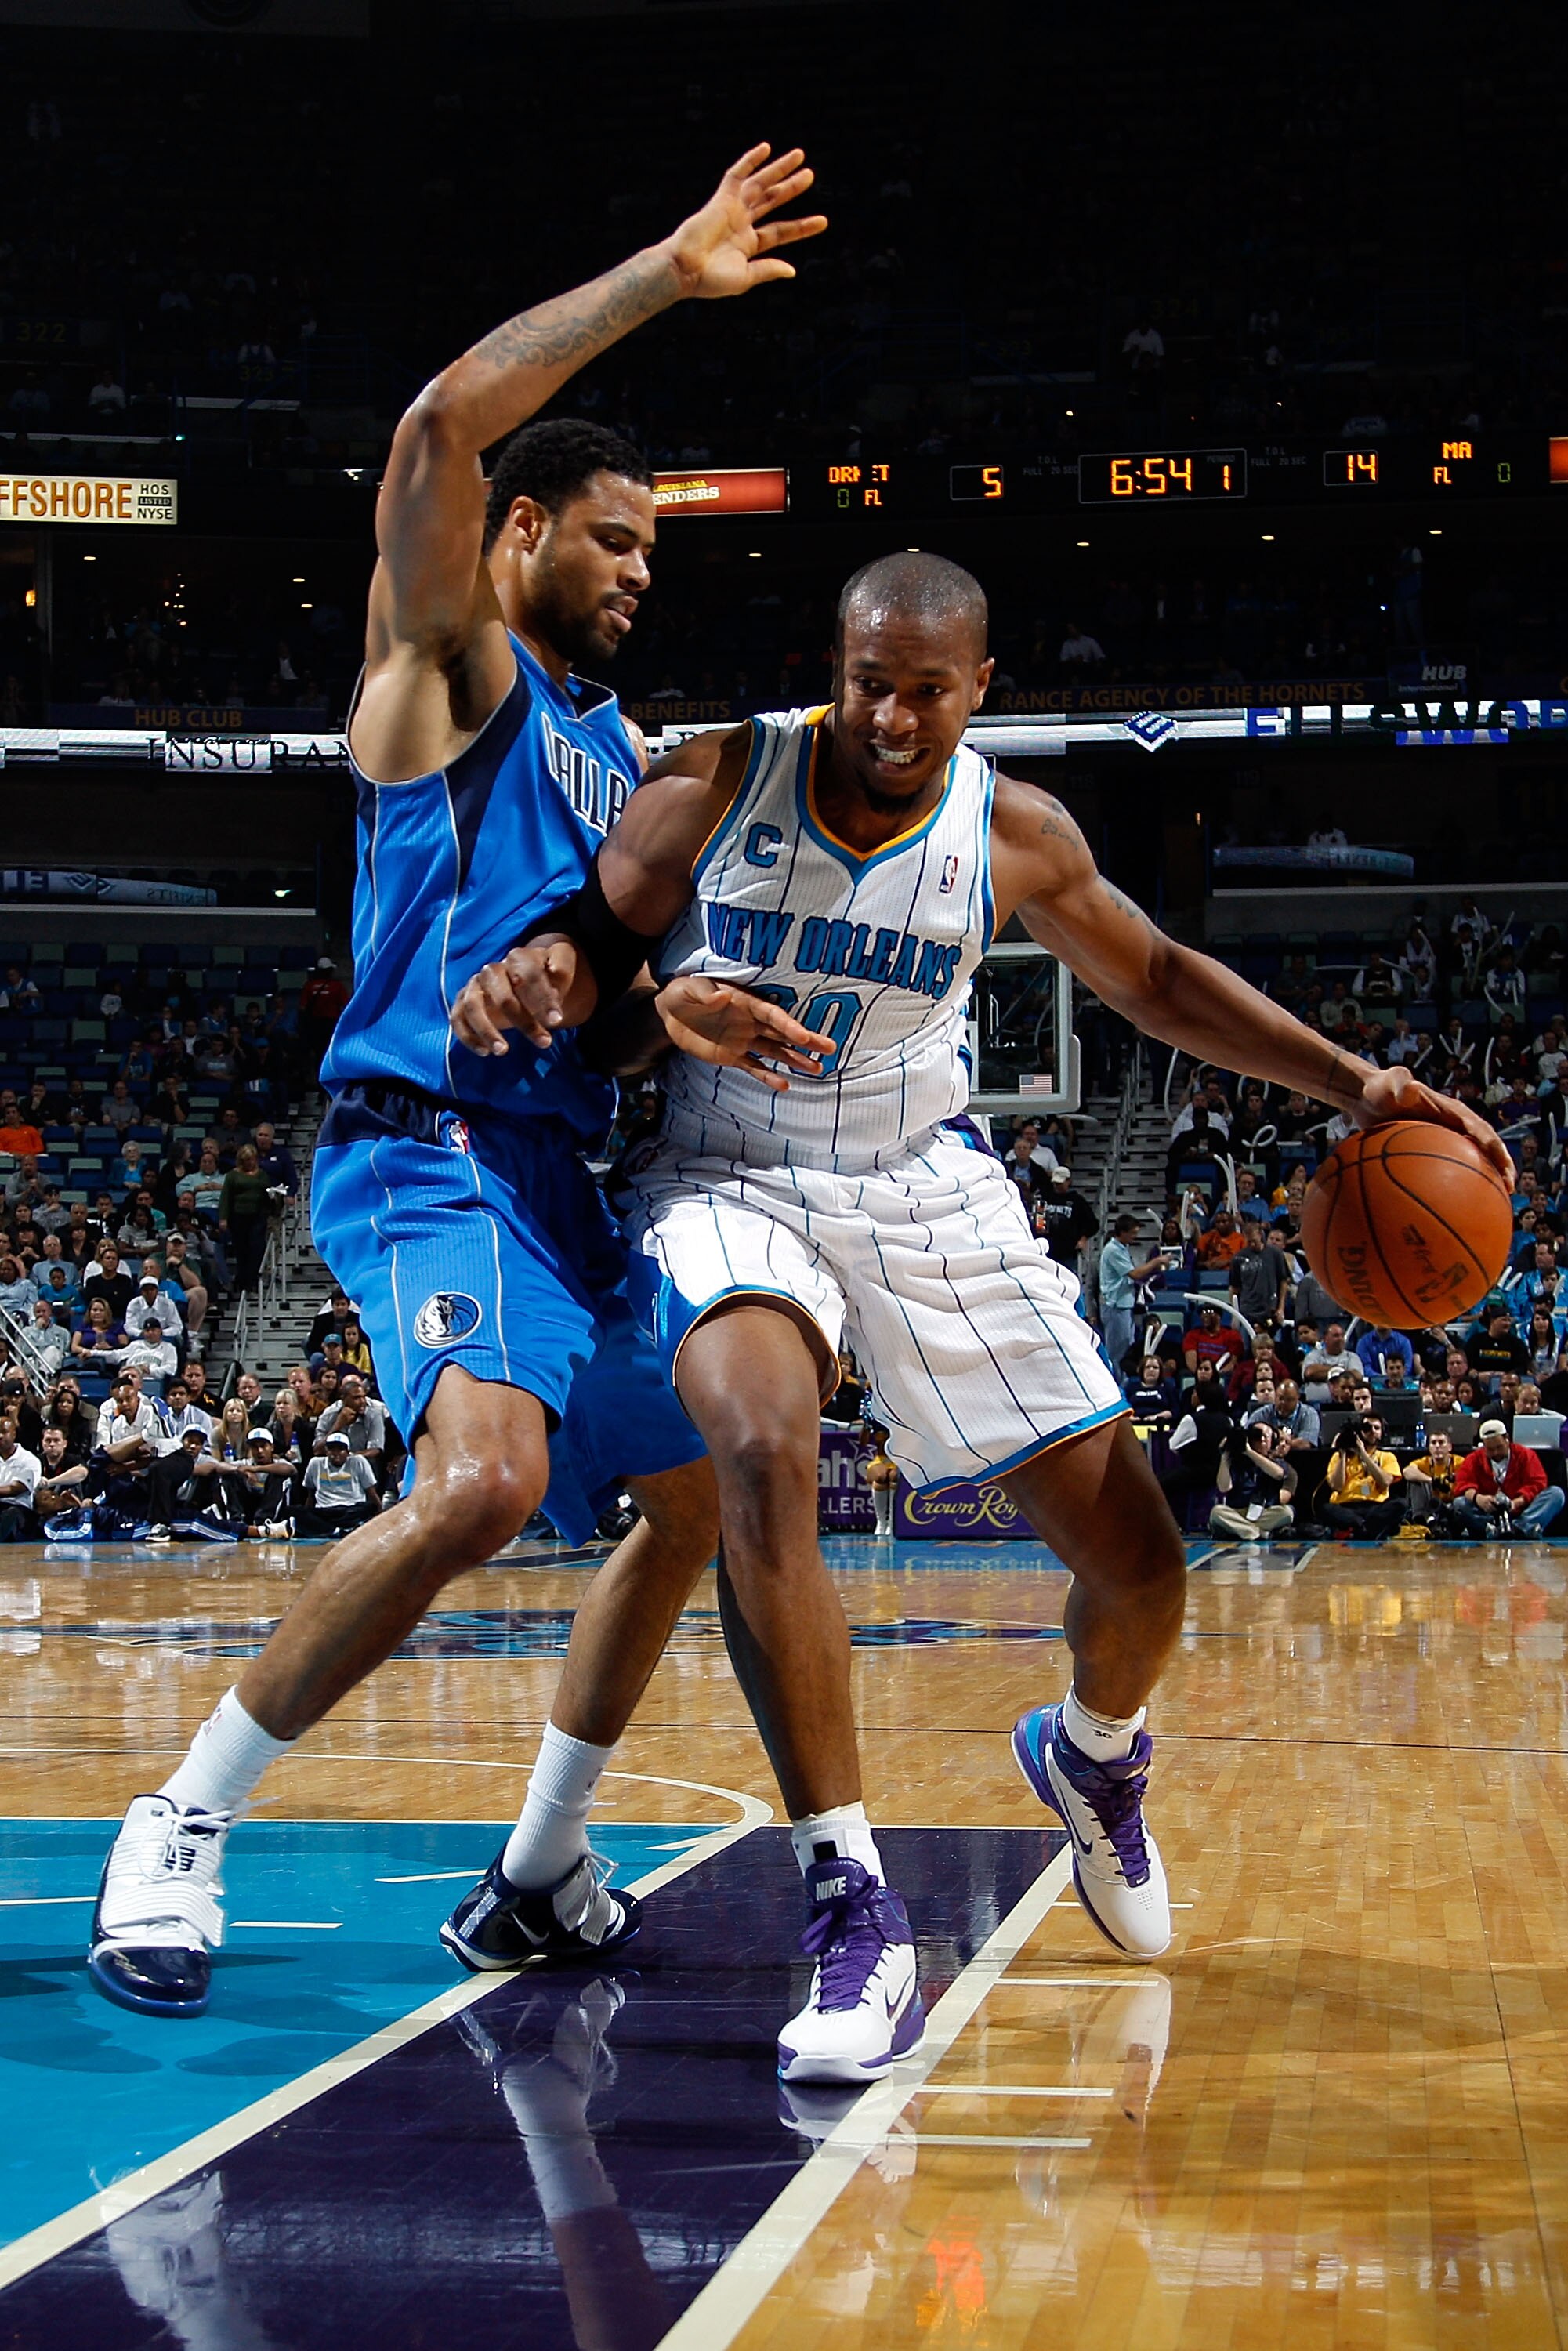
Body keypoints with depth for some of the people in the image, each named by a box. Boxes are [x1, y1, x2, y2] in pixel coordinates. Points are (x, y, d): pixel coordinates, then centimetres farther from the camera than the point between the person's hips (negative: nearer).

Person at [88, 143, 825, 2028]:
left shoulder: (608, 747, 23)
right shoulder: (446, 658, -1)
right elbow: (442, 423, -19)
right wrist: (667, 274, -15)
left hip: (557, 1170, 10)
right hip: (431, 1148, -10)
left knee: (698, 1490, 16)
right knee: (486, 1478, -31)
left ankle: (539, 1877, 26)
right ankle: (177, 1831, -17)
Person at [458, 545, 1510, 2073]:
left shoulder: (1017, 837, -7)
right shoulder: (717, 786, -13)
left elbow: (1154, 979, 7)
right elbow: (597, 932, -2)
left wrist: (1352, 1085, -2)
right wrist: (535, 972, -28)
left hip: (927, 1194, 3)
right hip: (730, 1184, -2)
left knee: (1137, 1564, 0)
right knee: (764, 1456, -36)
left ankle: (1092, 1754, 40)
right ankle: (853, 1918, -31)